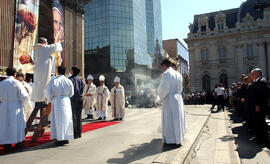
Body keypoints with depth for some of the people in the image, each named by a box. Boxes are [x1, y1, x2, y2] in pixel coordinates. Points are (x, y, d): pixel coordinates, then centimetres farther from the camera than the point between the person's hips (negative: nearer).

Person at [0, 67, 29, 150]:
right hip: (16, 107, -3)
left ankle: (7, 144, 15)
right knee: (17, 124, 5)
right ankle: (19, 142, 6)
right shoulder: (17, 83, -10)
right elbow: (23, 96, -12)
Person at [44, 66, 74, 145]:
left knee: (58, 120, 6)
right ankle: (65, 138, 15)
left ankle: (60, 139, 8)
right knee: (65, 119, 10)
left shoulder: (53, 81, -5)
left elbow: (47, 92, -1)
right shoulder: (68, 81, -2)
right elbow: (71, 93, 8)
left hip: (56, 101, -1)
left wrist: (50, 99, 18)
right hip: (66, 101, 1)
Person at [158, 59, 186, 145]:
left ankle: (171, 139, 6)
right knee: (177, 118, 15)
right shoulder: (177, 74, 11)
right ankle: (178, 137, 26)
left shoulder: (165, 74, -12)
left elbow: (164, 88, -17)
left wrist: (161, 98, -2)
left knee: (169, 119, 0)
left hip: (169, 99, -8)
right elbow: (179, 89, 13)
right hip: (177, 99, 8)